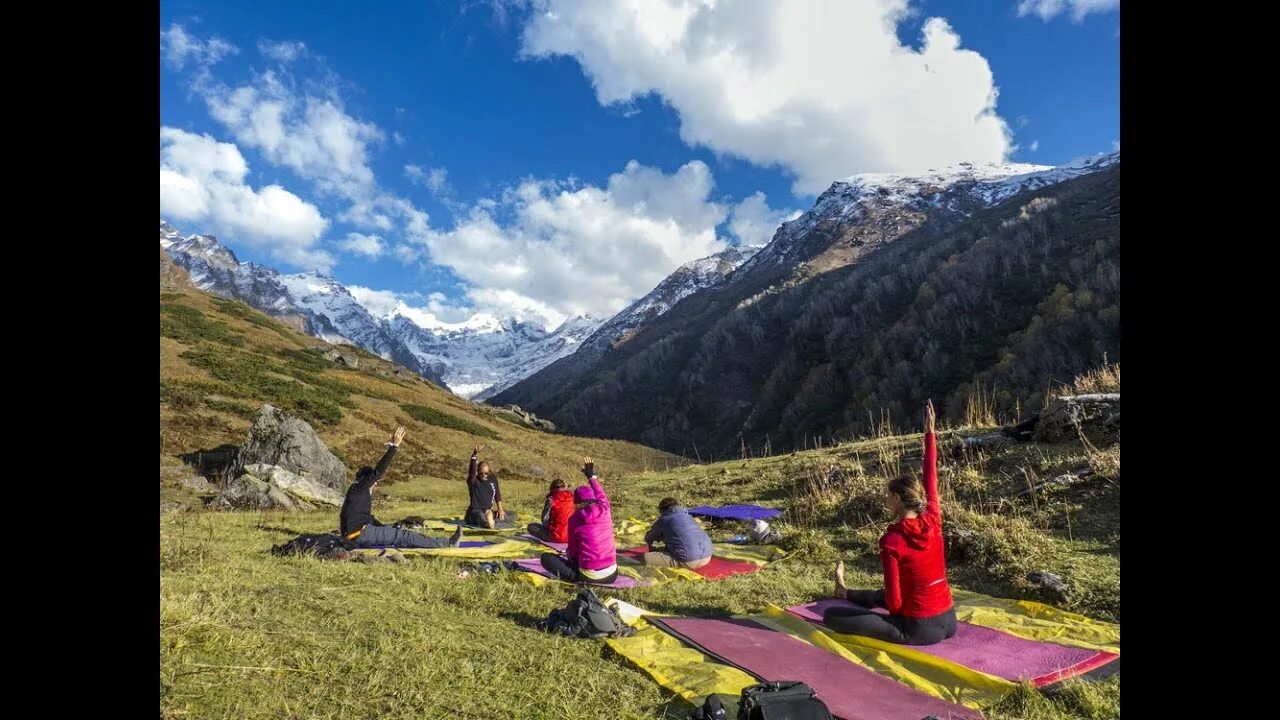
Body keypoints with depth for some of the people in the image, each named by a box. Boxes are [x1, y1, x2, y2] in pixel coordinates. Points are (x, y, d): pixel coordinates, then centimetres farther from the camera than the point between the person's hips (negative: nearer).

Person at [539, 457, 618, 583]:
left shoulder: (575, 519, -8)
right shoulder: (605, 511, 0)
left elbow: (573, 551, 0)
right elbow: (601, 494, 23)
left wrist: (568, 554, 24)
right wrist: (591, 475, 39)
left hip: (590, 577, -6)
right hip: (612, 575, 6)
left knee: (546, 557, 6)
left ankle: (573, 576, -12)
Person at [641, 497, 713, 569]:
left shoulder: (663, 520, 11)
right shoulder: (688, 516, 26)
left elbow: (648, 538, 26)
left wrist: (650, 547, 50)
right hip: (707, 557, 6)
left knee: (647, 558, 0)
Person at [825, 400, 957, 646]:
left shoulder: (892, 541, -20)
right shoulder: (932, 523, -6)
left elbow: (894, 602, -18)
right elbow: (931, 478, 7)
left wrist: (897, 616, 6)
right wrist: (929, 432, 14)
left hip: (919, 630, -7)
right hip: (948, 622, 7)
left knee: (831, 616, -5)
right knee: (884, 596, 37)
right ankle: (845, 593, 60)